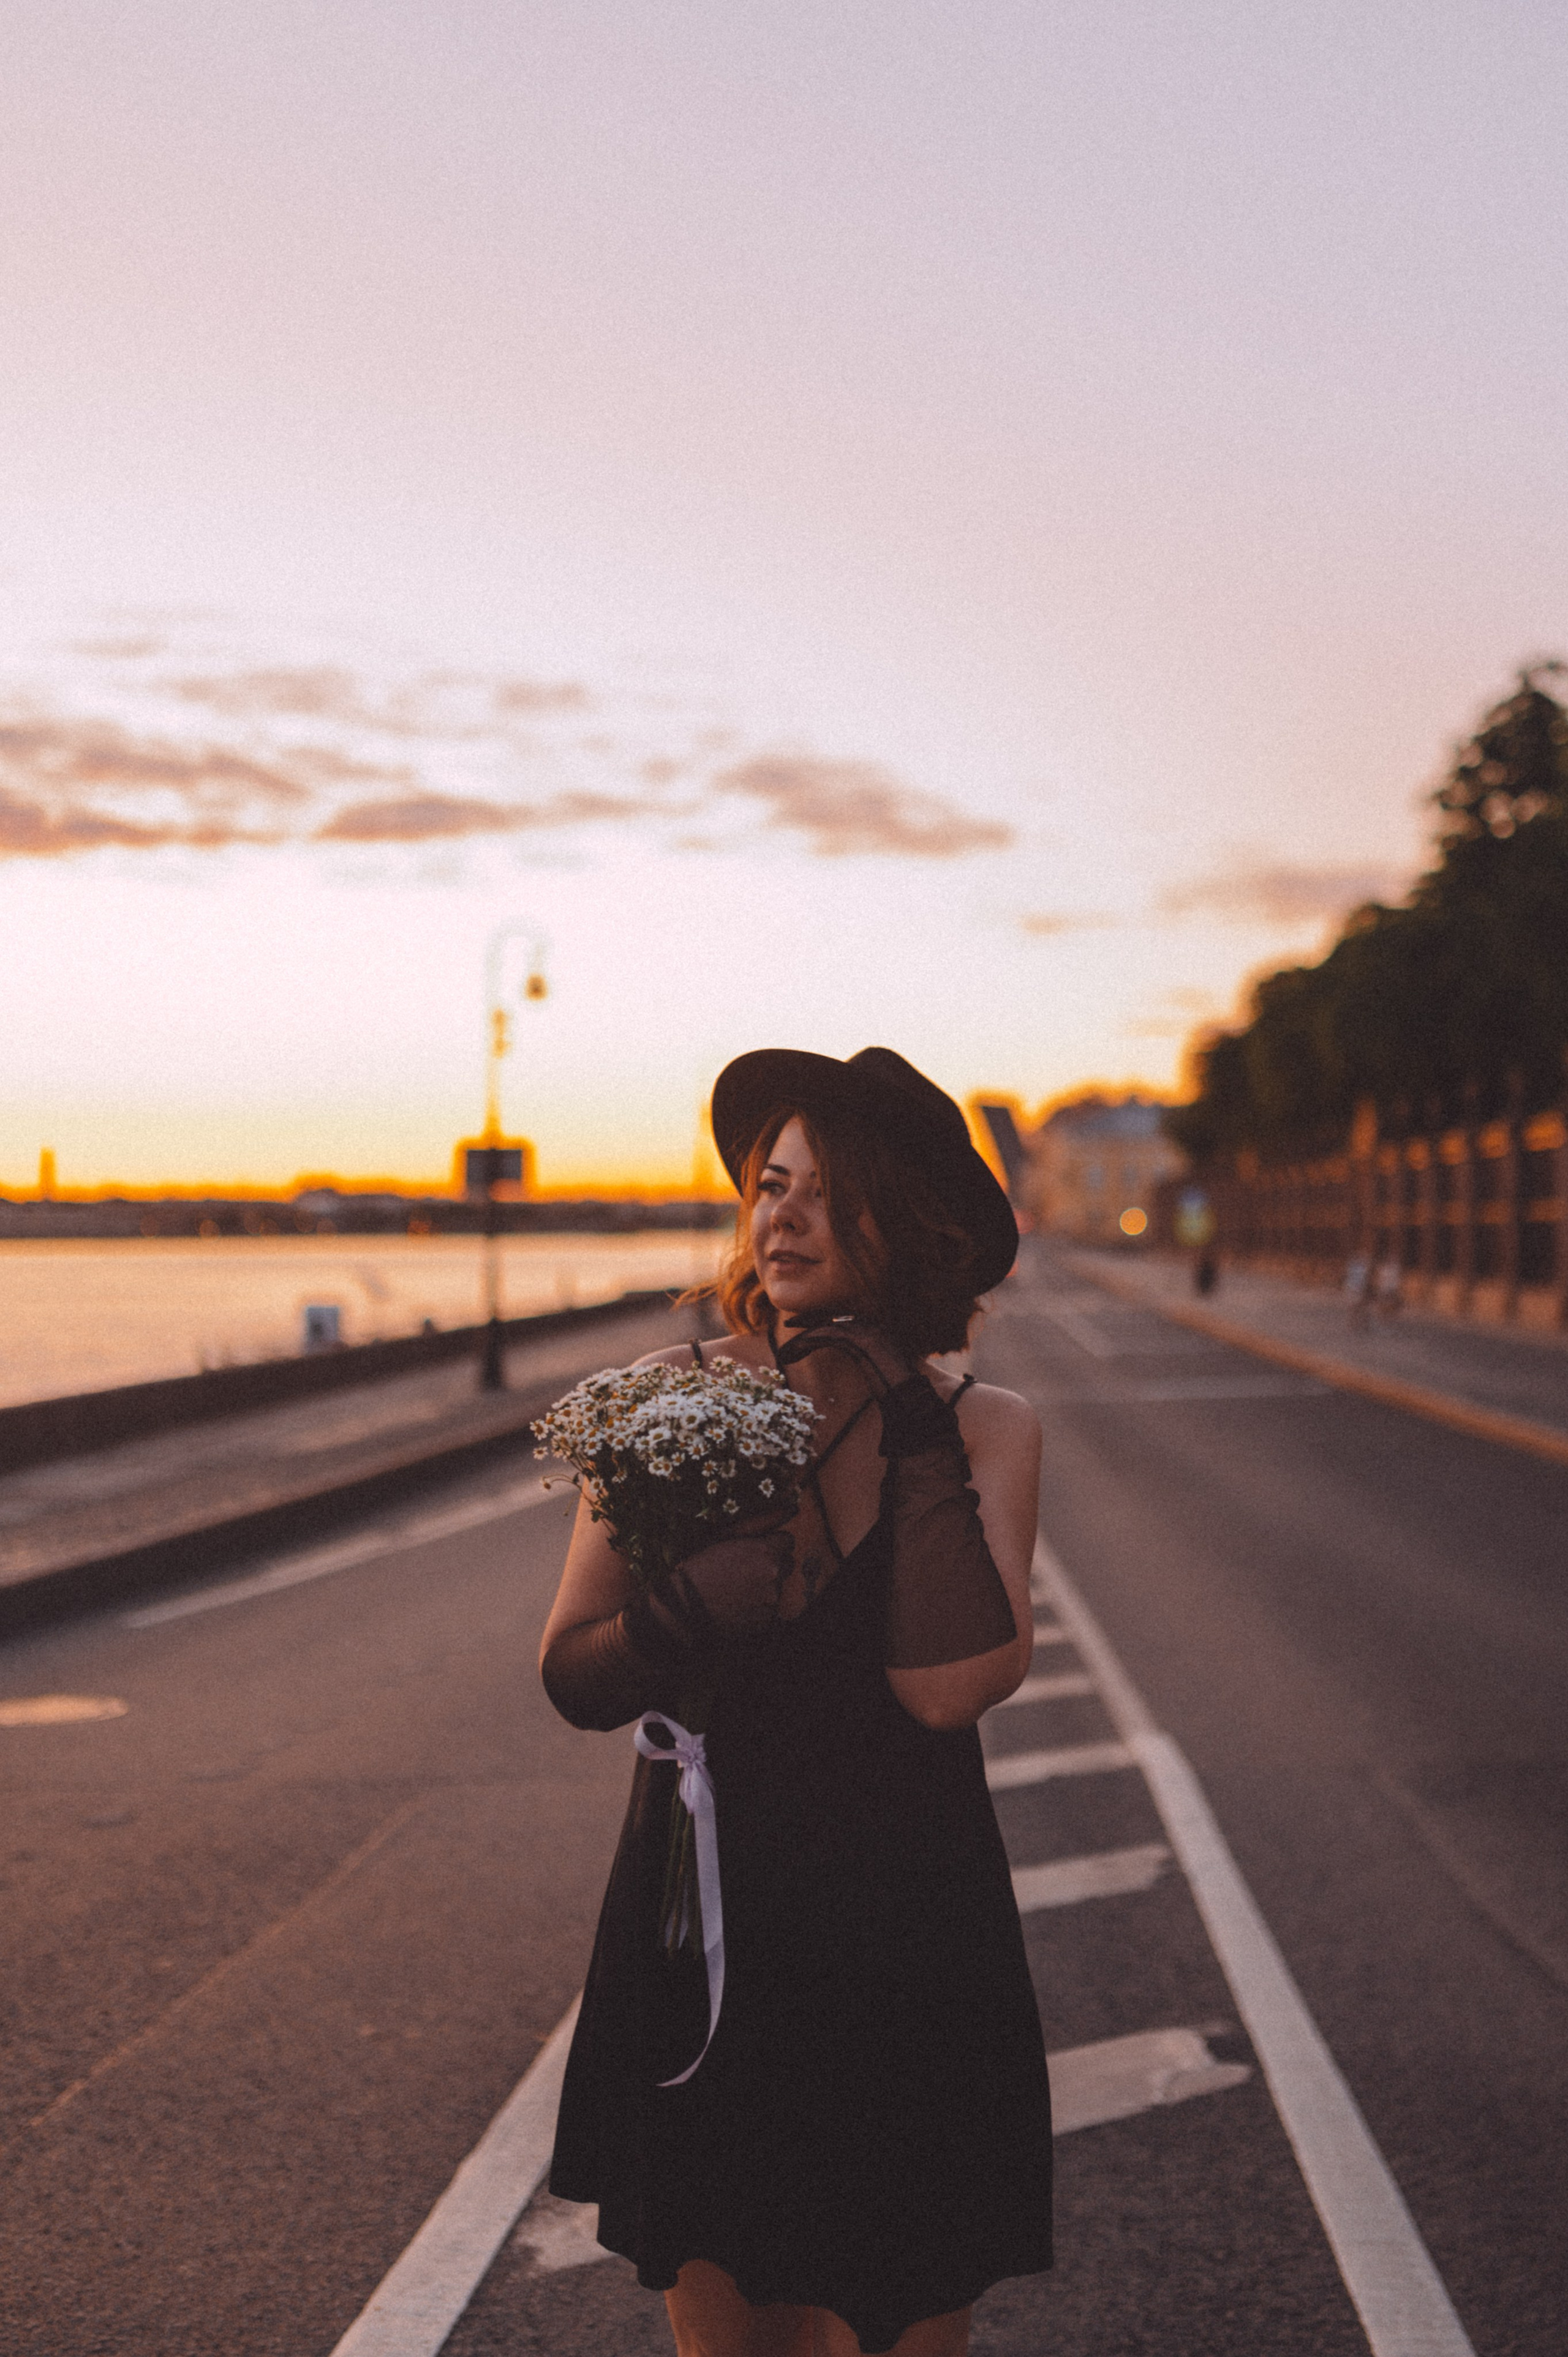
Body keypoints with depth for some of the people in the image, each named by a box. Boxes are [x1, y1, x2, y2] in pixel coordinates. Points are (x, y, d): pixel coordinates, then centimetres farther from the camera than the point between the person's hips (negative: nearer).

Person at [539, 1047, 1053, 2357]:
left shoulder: (986, 1432, -6)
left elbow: (952, 1685, -21)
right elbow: (574, 1679, -4)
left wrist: (909, 1426, -20)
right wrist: (706, 1603, -23)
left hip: (903, 1954, -1)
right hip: (701, 1948, 1)